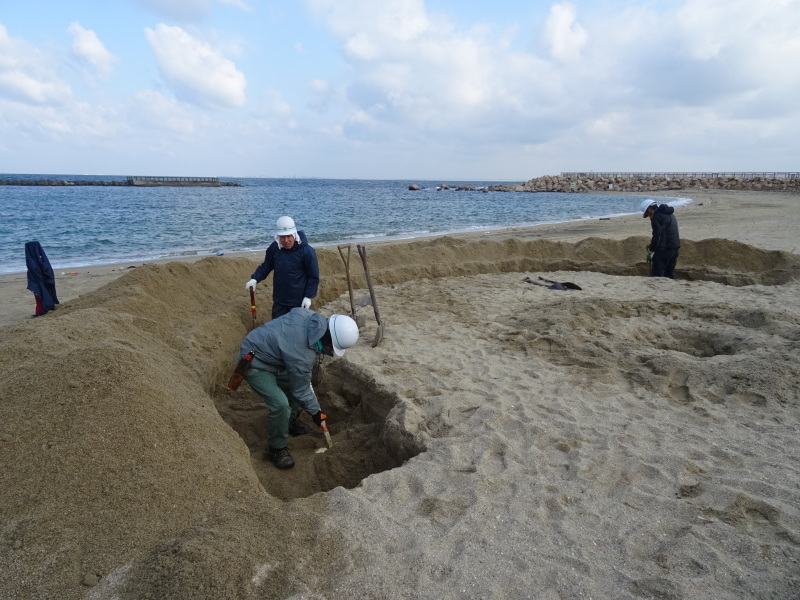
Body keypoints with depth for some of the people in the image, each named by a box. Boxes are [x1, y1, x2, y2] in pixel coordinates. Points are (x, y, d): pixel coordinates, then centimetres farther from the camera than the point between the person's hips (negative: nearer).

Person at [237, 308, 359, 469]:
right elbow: (301, 391, -17)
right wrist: (315, 411, 0)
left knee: (294, 383, 17)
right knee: (280, 403, -19)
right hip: (254, 364, -9)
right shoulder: (303, 356, -34)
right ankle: (277, 448, 2)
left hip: (265, 350, 10)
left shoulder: (309, 315, -16)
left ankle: (290, 422, 38)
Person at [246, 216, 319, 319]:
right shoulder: (274, 248, -2)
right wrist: (255, 279, -4)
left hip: (299, 302, -5)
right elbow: (266, 266, 11)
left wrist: (308, 297, -13)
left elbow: (313, 276, -11)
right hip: (279, 300, 5)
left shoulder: (307, 251, -16)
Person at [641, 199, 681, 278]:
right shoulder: (670, 215, 19)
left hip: (664, 250, -9)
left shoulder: (656, 217, -12)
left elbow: (657, 236, -18)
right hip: (675, 248, 9)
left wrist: (651, 248, -2)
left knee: (657, 275, -6)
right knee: (670, 274, 15)